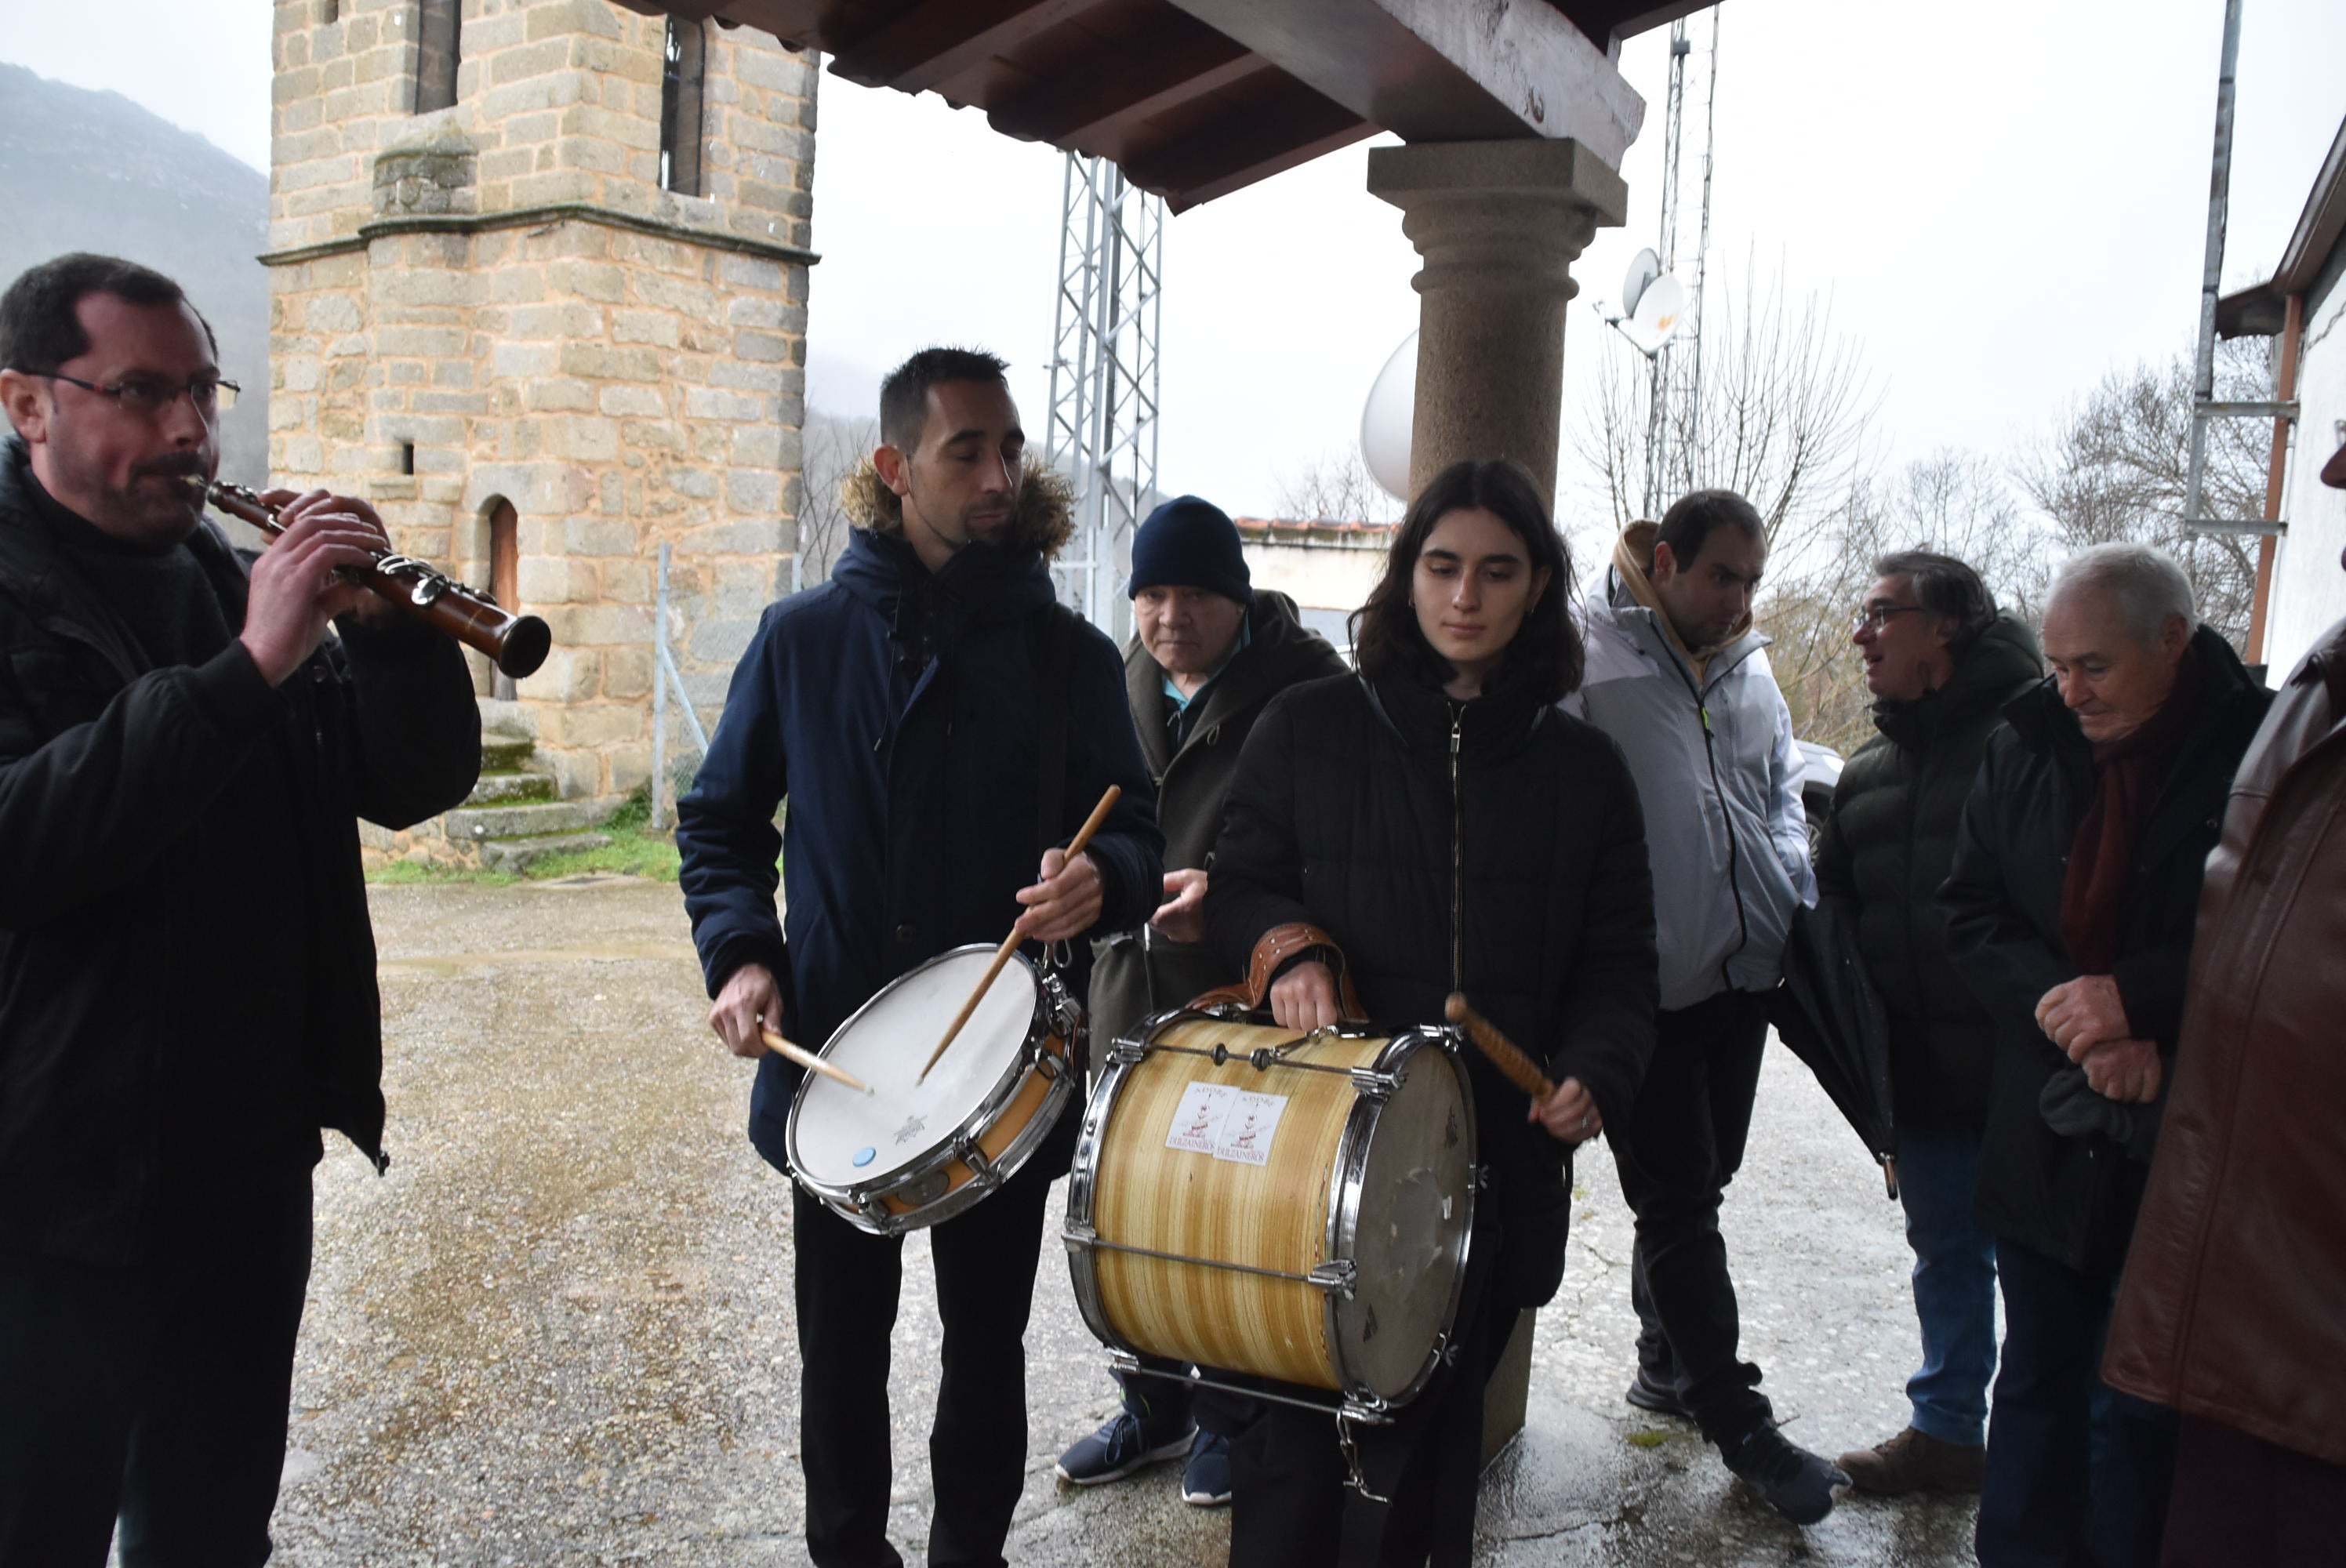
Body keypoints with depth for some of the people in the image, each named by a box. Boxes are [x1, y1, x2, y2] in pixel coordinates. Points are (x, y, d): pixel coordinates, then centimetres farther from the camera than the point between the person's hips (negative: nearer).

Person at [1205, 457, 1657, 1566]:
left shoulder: (1583, 769, 7)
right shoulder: (1306, 729, 3)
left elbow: (1616, 965, 8)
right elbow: (1237, 886, 8)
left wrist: (1595, 1074, -11)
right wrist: (1287, 945, -14)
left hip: (1496, 1170, 2)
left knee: (1431, 1438, 13)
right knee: (1295, 1438, -2)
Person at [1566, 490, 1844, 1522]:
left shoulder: (1750, 670, 13)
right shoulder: (1589, 662, -10)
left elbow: (1782, 791, 24)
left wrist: (1792, 886, 7)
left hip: (1745, 973, 7)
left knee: (1693, 1188, 18)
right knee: (1680, 1203, 2)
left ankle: (1667, 1366, 36)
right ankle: (1739, 1422, 13)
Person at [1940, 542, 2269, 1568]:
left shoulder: (2262, 751, -10)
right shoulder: (2025, 746, 4)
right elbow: (1970, 910, 5)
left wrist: (2137, 1000, -19)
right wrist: (2070, 1016, -11)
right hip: (2045, 1137, 4)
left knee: (2144, 1406, 8)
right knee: (2038, 1378, 17)